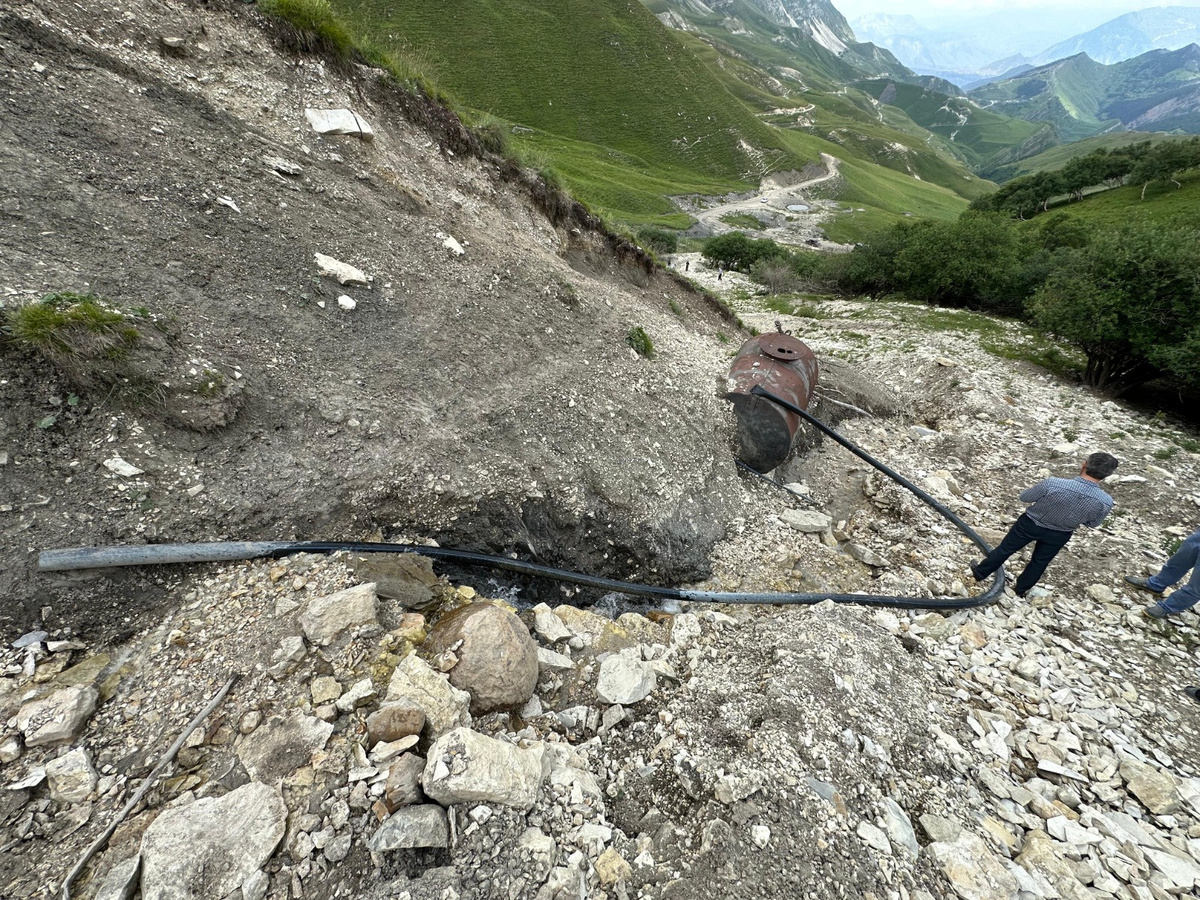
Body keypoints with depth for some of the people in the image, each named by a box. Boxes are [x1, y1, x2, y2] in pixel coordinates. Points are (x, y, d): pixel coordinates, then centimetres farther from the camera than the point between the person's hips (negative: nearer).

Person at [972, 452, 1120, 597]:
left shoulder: (1052, 484, -35)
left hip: (1030, 524, -2)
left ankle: (979, 573, 35)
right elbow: (1093, 523, -5)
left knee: (1005, 550, 19)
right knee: (1040, 562, 25)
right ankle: (1021, 589, 44)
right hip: (1059, 535, 2)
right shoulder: (1106, 502, -26)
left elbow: (1024, 498, -15)